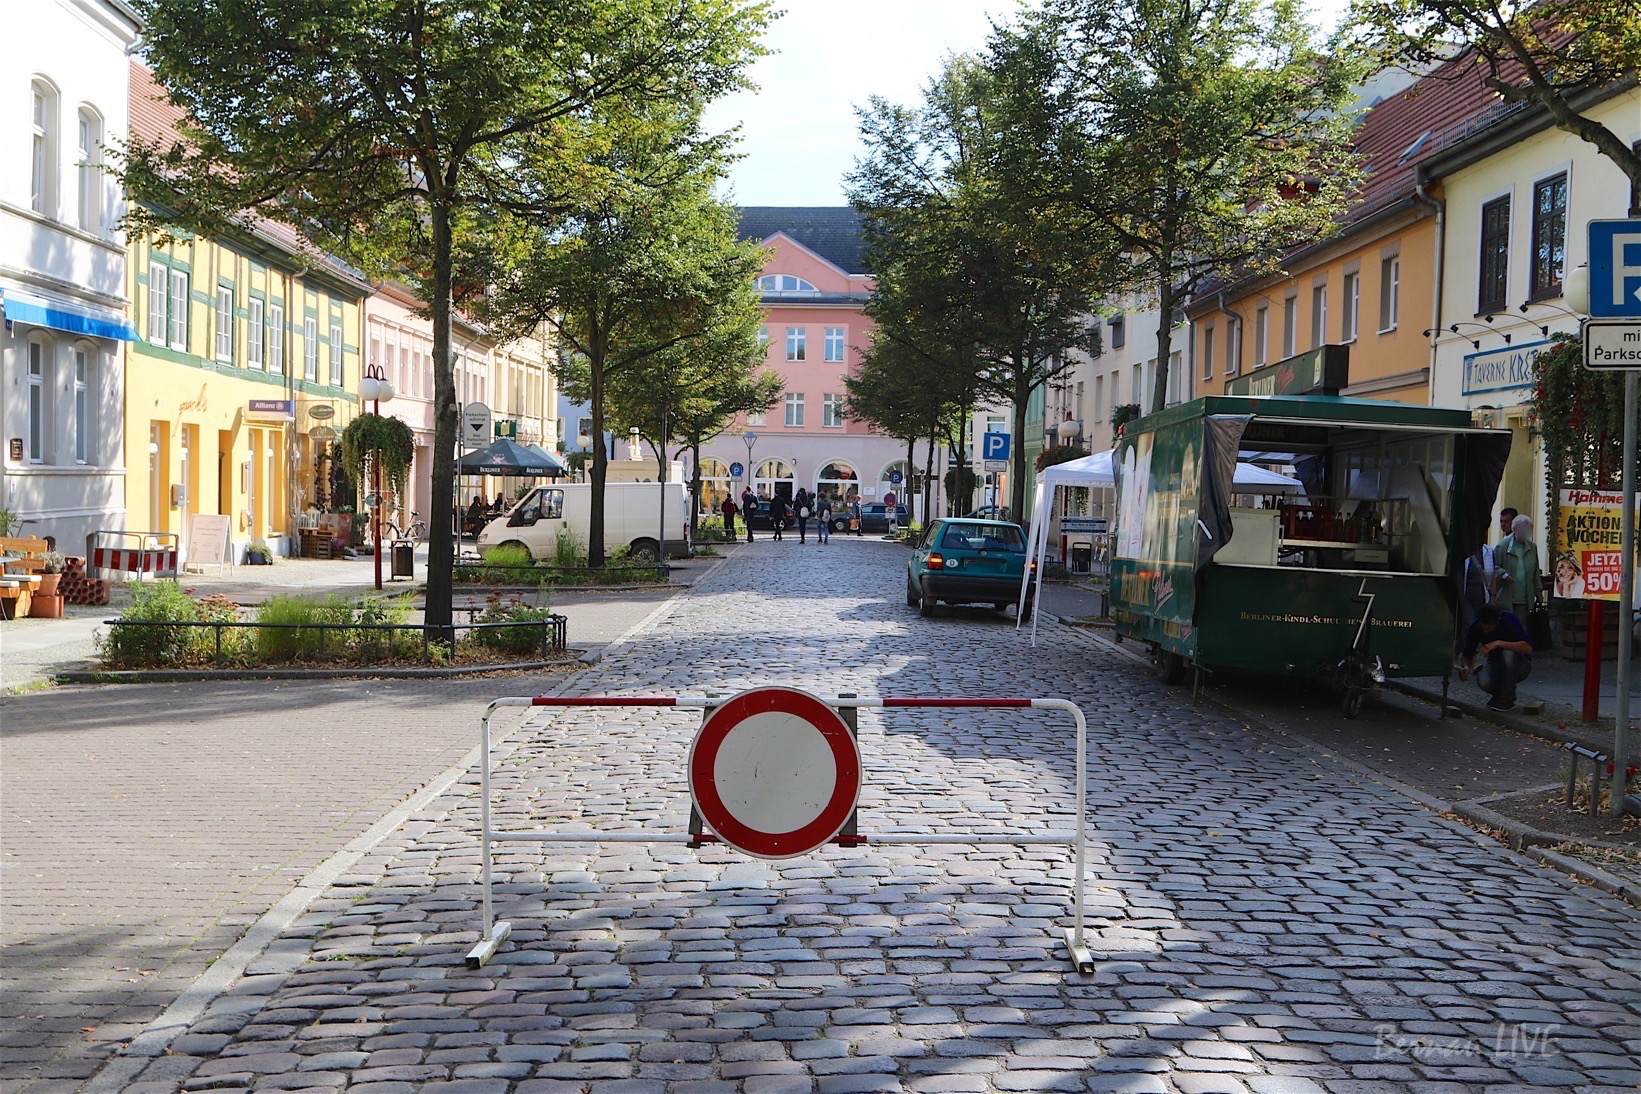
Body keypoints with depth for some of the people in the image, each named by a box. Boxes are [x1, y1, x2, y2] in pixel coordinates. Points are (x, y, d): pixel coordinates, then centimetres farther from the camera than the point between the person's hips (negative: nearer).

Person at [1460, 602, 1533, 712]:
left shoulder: (1510, 620, -24)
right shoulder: (1475, 627, -14)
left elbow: (1528, 648, -35)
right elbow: (1468, 655, -5)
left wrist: (1499, 643, -43)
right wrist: (1466, 667, -28)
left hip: (1519, 666, -2)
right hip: (1495, 664, 2)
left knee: (1508, 653, -36)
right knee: (1483, 681, -31)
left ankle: (1507, 699, -20)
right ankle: (1498, 693, 6)